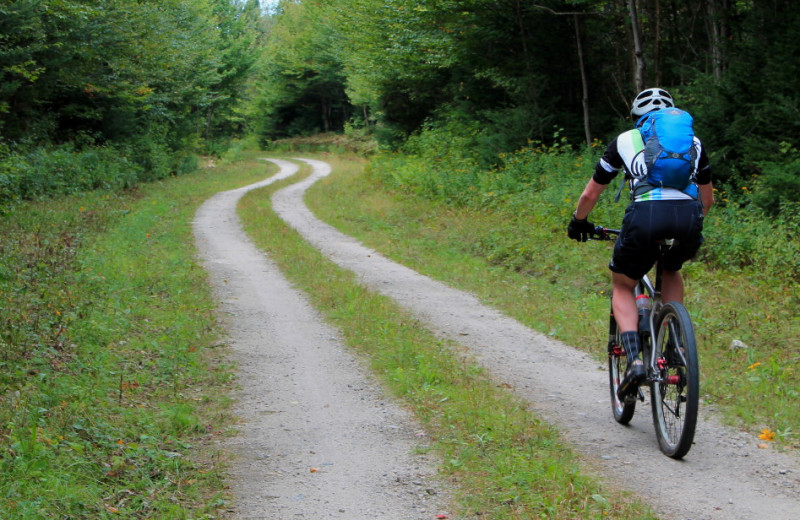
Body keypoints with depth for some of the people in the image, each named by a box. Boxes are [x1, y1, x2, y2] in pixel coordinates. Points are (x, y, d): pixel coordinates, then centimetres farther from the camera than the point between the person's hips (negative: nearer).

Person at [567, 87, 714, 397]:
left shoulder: (625, 141, 23)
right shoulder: (692, 141, 29)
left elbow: (590, 194, 29)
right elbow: (707, 199, 37)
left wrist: (578, 222, 48)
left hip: (645, 216, -2)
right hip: (688, 217, 2)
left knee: (622, 288, 20)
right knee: (671, 270, 35)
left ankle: (633, 359, -2)